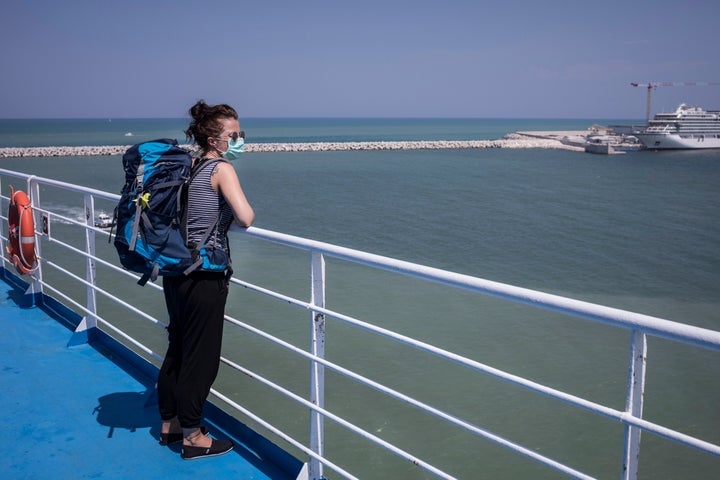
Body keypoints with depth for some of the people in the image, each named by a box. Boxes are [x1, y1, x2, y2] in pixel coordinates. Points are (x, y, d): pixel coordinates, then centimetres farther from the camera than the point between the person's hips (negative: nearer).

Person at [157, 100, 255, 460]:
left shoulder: (188, 167, 11)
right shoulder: (221, 169, -13)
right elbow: (246, 218, -26)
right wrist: (242, 214, -3)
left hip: (176, 270, 9)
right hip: (205, 277, -9)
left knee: (177, 349, 19)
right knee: (200, 356, 4)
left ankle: (168, 424, 33)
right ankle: (192, 437, 16)